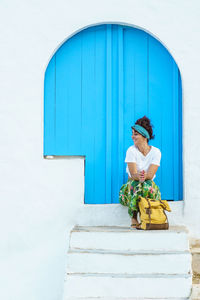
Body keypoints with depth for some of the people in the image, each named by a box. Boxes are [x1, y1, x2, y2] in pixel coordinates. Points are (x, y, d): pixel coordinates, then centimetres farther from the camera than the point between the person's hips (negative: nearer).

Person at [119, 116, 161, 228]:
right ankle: (134, 219, -28)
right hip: (132, 185, 0)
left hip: (149, 184, 0)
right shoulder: (131, 150, -8)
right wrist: (138, 177, -42)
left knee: (148, 185, -35)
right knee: (137, 185, -35)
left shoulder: (156, 152, -7)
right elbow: (133, 174, -17)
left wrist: (144, 176, -41)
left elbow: (150, 175, -17)